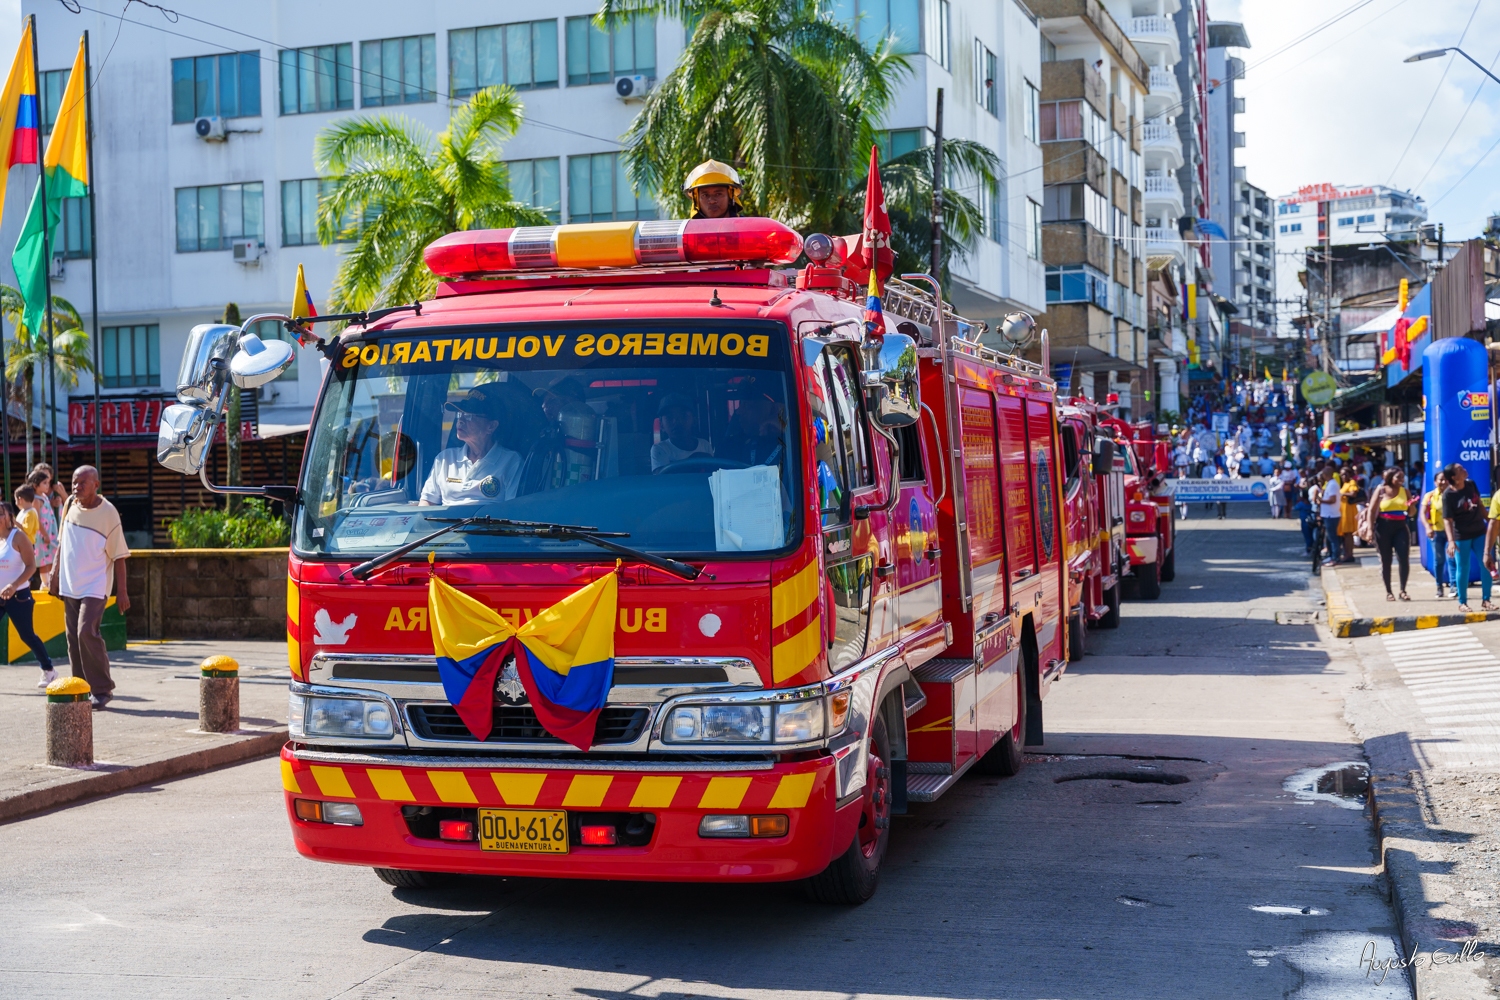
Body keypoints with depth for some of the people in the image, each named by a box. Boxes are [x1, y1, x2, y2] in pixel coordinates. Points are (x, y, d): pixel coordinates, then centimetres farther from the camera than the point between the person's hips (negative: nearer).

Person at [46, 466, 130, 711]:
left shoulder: (108, 513, -10)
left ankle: (102, 689, -8)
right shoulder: (70, 505, 5)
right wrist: (55, 574, 15)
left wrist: (121, 591, -9)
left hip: (95, 585, -6)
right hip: (69, 585, 6)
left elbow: (118, 555, -7)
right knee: (73, 638, 6)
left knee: (87, 632, -18)